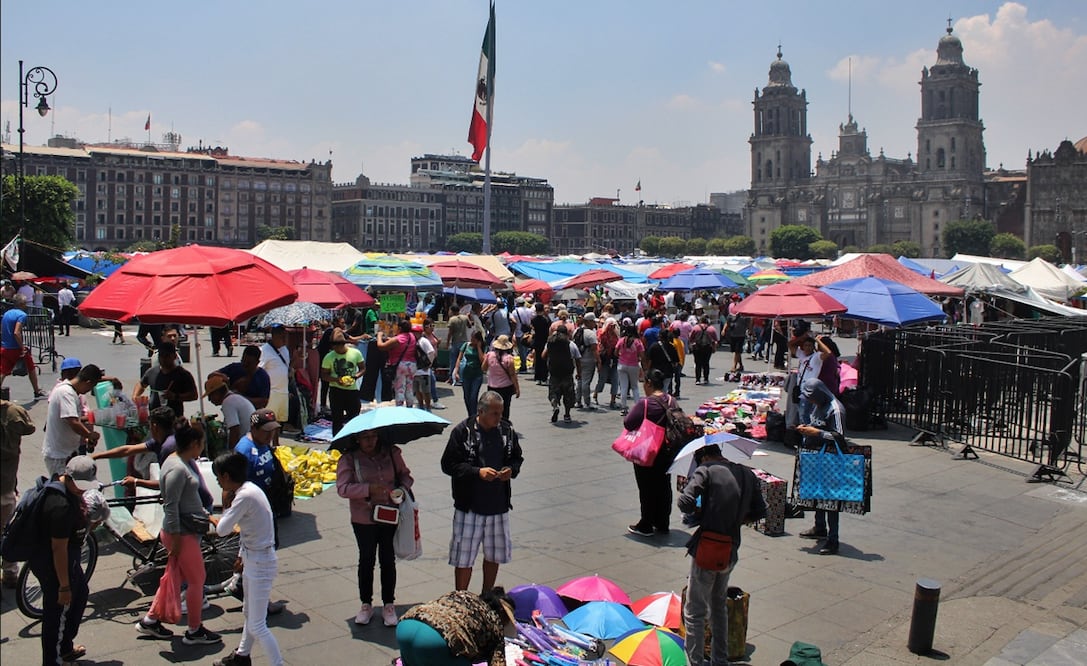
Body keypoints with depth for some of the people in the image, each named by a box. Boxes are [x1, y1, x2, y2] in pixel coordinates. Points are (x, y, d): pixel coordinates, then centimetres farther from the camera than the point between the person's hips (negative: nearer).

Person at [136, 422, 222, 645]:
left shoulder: (182, 462, 8)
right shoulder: (178, 469, -23)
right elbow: (171, 506, -23)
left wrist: (207, 517, 22)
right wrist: (175, 539, -19)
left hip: (187, 530, 10)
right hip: (182, 533, -10)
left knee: (175, 576, 19)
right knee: (197, 579, 2)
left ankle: (150, 620, 30)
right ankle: (194, 631, 14)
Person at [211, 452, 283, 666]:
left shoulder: (245, 496, -24)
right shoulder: (248, 489, 5)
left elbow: (222, 530, -23)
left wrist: (225, 504, -9)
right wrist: (242, 555, 18)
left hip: (260, 563, -10)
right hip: (253, 558, 10)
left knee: (257, 626, -5)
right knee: (249, 612, 27)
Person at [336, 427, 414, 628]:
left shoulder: (391, 452, 1)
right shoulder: (349, 459, -7)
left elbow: (405, 475, 11)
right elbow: (342, 488, -16)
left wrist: (403, 488, -11)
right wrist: (368, 489, -27)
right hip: (363, 519, -1)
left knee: (388, 560, 9)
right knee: (366, 561, 10)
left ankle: (388, 605, 21)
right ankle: (366, 604, 25)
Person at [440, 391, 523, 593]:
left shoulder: (507, 430, 2)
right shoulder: (463, 431, -11)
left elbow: (517, 458, 14)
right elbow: (448, 464, -10)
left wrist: (511, 470, -9)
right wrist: (477, 472, -21)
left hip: (499, 504, 4)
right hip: (469, 506, -4)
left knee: (494, 554, 17)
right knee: (464, 557, 1)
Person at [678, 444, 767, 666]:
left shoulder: (706, 471, -9)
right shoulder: (747, 474, 8)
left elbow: (684, 503, -20)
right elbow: (760, 512, 11)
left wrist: (699, 512, -1)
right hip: (731, 550, 6)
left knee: (695, 612, 4)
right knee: (719, 607, 25)